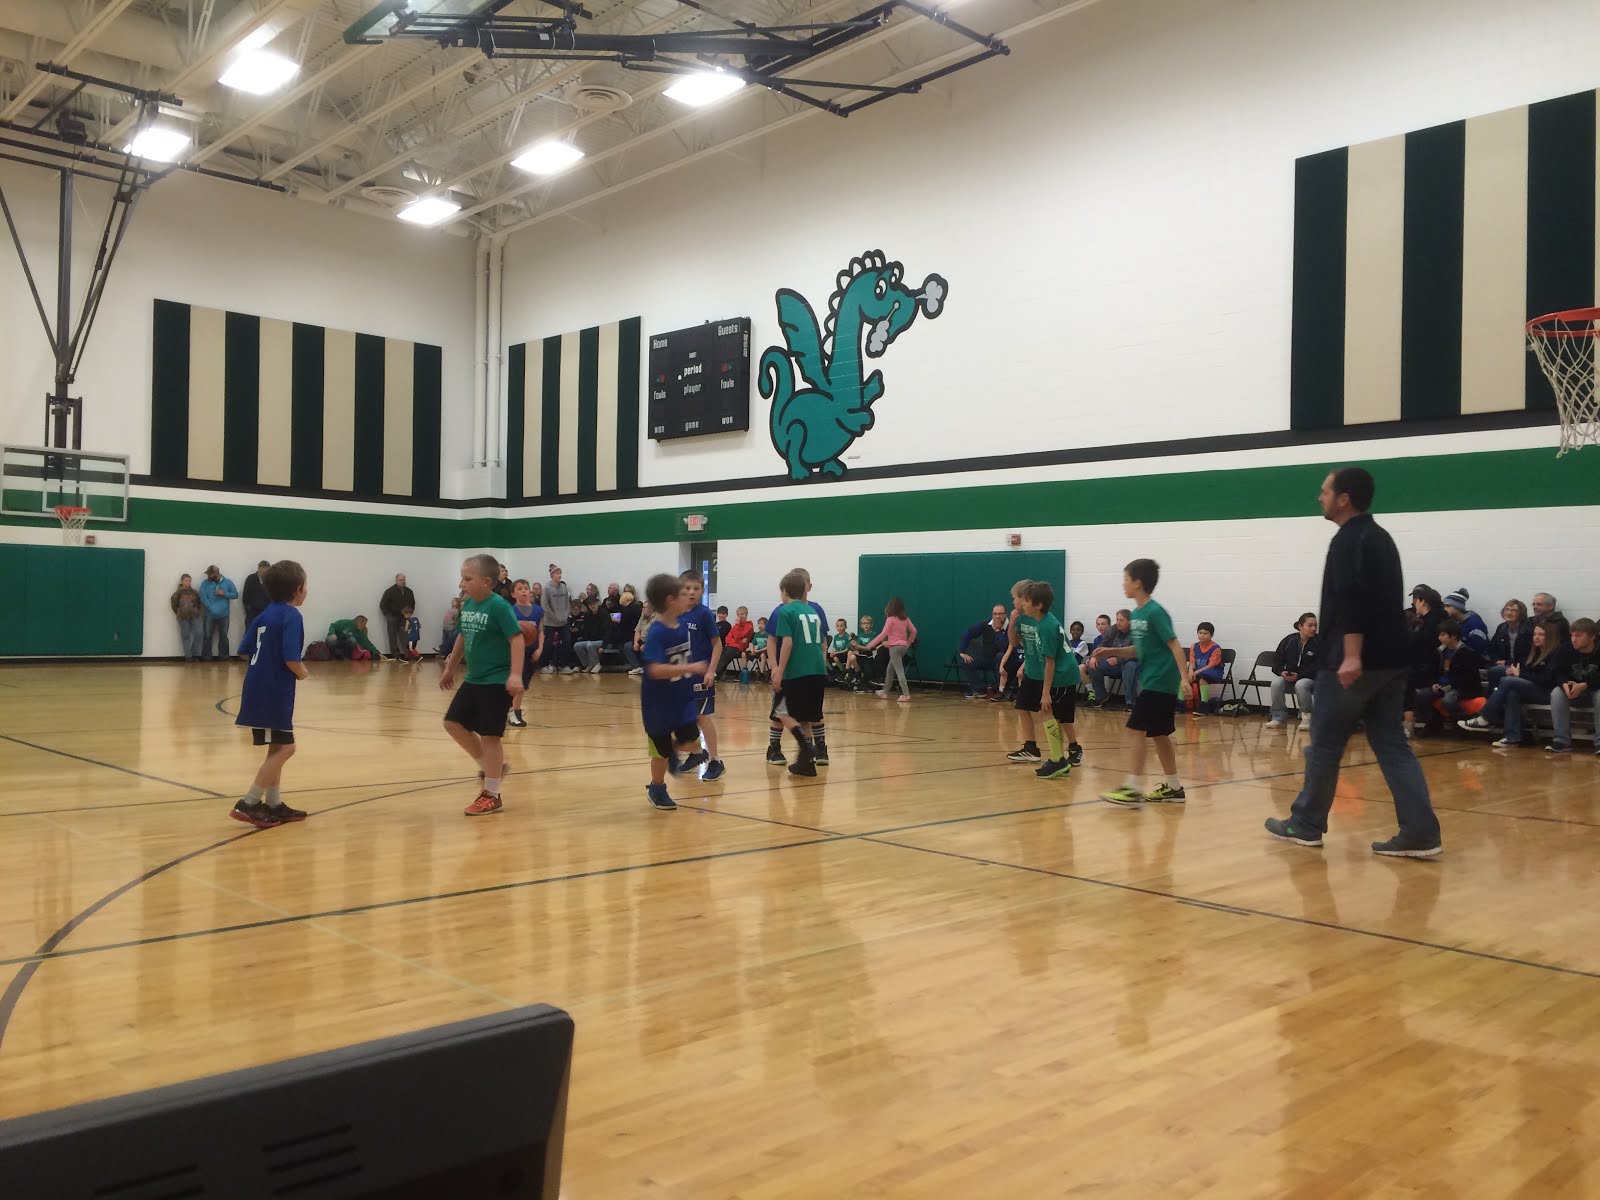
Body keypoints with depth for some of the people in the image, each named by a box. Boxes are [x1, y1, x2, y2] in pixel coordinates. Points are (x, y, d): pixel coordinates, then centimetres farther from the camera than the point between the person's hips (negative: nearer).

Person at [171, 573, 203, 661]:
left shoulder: (194, 592, 8)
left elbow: (199, 604, 16)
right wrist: (179, 614, 5)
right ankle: (188, 656, 9)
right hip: (183, 617, -2)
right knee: (185, 636, 3)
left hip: (195, 616, 2)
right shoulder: (178, 593, -1)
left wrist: (197, 612, 6)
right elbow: (174, 604, 3)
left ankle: (195, 654, 11)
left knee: (199, 633, -7)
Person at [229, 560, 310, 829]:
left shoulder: (264, 614, 11)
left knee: (277, 748, 17)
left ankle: (273, 805, 23)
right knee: (284, 748, -4)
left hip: (260, 689, 9)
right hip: (274, 692, -9)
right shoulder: (291, 616, -14)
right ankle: (248, 803, -7)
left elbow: (245, 650, 12)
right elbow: (291, 659, -23)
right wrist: (302, 673, -4)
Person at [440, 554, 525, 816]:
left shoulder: (499, 606, -17)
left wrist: (515, 675, -29)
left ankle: (492, 796, 8)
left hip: (497, 683, -8)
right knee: (453, 723, 9)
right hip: (473, 679, 8)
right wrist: (450, 669, 27)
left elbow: (517, 639, -21)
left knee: (489, 735, -3)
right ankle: (488, 765, 26)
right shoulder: (467, 605, 7)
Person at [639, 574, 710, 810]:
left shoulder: (683, 626, -2)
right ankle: (657, 789, 32)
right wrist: (691, 668, -33)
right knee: (661, 751, 9)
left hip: (682, 699, 5)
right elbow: (656, 670, -34)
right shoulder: (657, 632, -24)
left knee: (692, 743, -6)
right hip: (659, 703, -5)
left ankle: (675, 753, 27)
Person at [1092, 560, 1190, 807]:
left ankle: (1133, 789, -11)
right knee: (1158, 734, 13)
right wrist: (1111, 651, 8)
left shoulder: (1155, 612, -15)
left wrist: (1185, 677, -25)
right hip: (1151, 681, 9)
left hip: (1160, 683, -9)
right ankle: (1173, 787, 22)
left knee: (1136, 729, -11)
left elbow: (1174, 645, -17)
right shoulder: (1135, 614, 11)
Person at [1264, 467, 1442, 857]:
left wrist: (1351, 655, -30)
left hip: (1352, 663, -9)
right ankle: (1420, 833, 0)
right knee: (1391, 744, 7)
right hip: (1390, 660, 9)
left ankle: (1305, 824, 16)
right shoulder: (1379, 537, 18)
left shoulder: (1349, 540, -11)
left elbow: (1352, 600, -24)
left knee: (1324, 743, 4)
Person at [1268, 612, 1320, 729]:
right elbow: (1277, 660, 8)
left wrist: (1298, 676, -21)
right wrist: (1282, 672, -13)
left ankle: (1306, 718, -17)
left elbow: (1317, 667, -12)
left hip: (1309, 677, -3)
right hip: (1288, 675, 3)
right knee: (1276, 683, -27)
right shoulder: (1289, 640, 2)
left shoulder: (1318, 643, -7)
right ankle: (1279, 718, -14)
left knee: (1300, 685, -36)